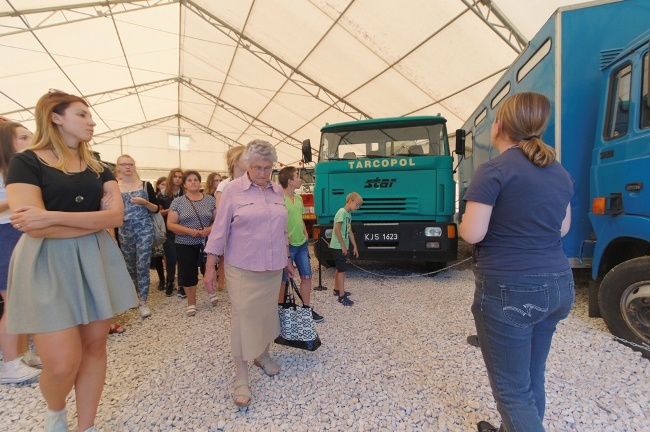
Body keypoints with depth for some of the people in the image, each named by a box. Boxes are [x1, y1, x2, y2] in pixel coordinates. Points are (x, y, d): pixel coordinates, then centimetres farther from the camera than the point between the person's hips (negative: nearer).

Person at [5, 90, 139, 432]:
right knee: (63, 363, -5)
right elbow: (33, 226, -15)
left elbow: (116, 216, -4)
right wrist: (96, 218, -9)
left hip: (95, 262, 5)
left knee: (94, 347, 9)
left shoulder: (98, 168, 11)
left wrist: (53, 216, -16)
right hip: (48, 265, -4)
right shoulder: (26, 162, -3)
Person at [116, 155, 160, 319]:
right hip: (124, 231, 2)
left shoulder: (146, 185, 2)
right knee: (130, 266, 13)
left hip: (144, 230, -2)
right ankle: (135, 295, 33)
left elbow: (156, 209, 2)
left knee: (143, 265, -6)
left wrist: (145, 203, -16)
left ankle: (143, 302, -1)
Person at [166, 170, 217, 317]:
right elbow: (170, 225, -5)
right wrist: (190, 231, -18)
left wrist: (210, 229, -17)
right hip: (185, 245, 0)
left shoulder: (210, 199, 2)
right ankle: (191, 303, 24)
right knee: (188, 274, 7)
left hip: (207, 243, 1)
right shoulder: (177, 202, -1)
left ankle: (212, 292, 39)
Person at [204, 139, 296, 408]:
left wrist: (287, 259, 16)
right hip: (243, 269, -4)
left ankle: (262, 356, 38)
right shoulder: (233, 190, -7)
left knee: (268, 313, 15)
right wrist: (210, 267, -7)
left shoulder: (278, 191, 6)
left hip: (273, 268, 5)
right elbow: (220, 230, -6)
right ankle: (241, 378, 13)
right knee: (244, 318, 0)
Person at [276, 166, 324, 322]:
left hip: (302, 245, 8)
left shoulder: (298, 198, 11)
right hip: (287, 246, -8)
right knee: (282, 280, 7)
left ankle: (307, 308, 27)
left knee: (307, 276, 13)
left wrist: (306, 235, 14)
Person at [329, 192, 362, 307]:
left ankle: (337, 289, 31)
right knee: (342, 270, -8)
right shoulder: (342, 212, -15)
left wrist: (355, 246, 15)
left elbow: (350, 232, 16)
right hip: (338, 247, -9)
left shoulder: (349, 214, 13)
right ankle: (342, 296, -4)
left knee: (339, 269, 18)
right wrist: (343, 246, -19)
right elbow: (337, 230, -21)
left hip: (343, 247, 9)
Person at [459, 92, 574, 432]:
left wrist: (464, 222, 2)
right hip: (558, 286, 8)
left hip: (509, 291, -8)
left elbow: (472, 234, -19)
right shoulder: (559, 172, 9)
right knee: (532, 379, 23)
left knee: (512, 389, 6)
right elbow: (562, 228, 19)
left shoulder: (494, 170, -15)